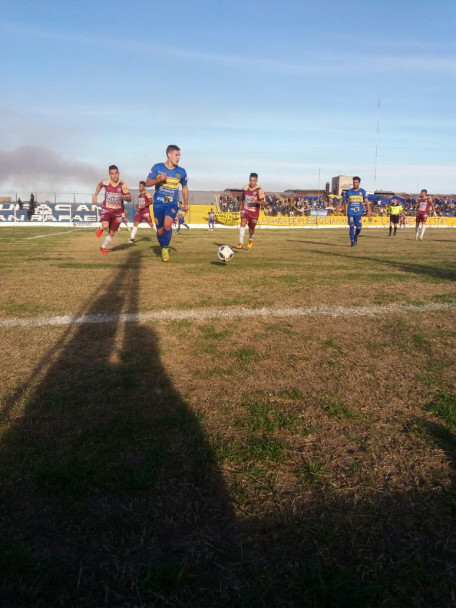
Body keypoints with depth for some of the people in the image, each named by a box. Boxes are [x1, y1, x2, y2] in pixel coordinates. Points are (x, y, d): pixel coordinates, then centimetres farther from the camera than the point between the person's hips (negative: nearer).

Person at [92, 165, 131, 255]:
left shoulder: (122, 184, -15)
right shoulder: (106, 182, -11)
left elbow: (129, 199, -20)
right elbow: (99, 185, 14)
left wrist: (125, 197, -42)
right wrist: (95, 196, 9)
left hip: (118, 211, 1)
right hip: (106, 209, 0)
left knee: (111, 233, 8)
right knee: (105, 226, -27)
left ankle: (103, 247, 34)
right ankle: (101, 228, 11)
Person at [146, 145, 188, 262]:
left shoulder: (181, 171, 2)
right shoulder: (157, 167, -3)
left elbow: (185, 187, 17)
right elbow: (147, 183, -3)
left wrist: (186, 204, 19)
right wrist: (159, 179, -20)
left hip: (172, 203, -1)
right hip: (158, 203, 1)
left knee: (167, 225, -26)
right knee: (160, 230, 5)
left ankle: (166, 248, -5)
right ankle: (162, 248, 34)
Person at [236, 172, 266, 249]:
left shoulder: (259, 189, -11)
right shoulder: (245, 187, 0)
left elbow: (262, 203, -15)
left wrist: (256, 201, -34)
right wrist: (242, 204, 10)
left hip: (254, 212, -2)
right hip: (245, 209, 2)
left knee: (251, 229, 7)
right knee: (243, 223, -23)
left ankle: (250, 239, 43)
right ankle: (241, 243, -25)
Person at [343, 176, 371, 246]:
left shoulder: (362, 191, 3)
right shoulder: (348, 192, 4)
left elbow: (366, 201, 0)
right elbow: (345, 201, 13)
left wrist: (369, 210, -10)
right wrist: (345, 211, 7)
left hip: (359, 212, 0)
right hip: (350, 212, 0)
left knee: (359, 227, 1)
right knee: (352, 226, -10)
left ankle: (355, 236, 32)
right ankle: (352, 242, -4)